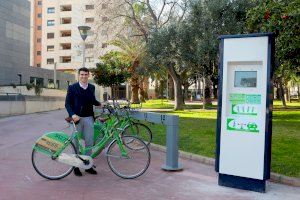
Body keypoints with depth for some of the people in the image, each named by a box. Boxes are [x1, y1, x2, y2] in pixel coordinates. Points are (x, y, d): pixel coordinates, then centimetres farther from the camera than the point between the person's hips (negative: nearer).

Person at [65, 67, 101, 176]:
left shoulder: (92, 87, 10)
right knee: (76, 143, 5)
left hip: (89, 118, 4)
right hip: (77, 118, -3)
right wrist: (72, 114, -18)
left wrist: (100, 104, 7)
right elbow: (67, 103, -4)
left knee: (89, 142, 6)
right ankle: (76, 166, 17)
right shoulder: (72, 88, -2)